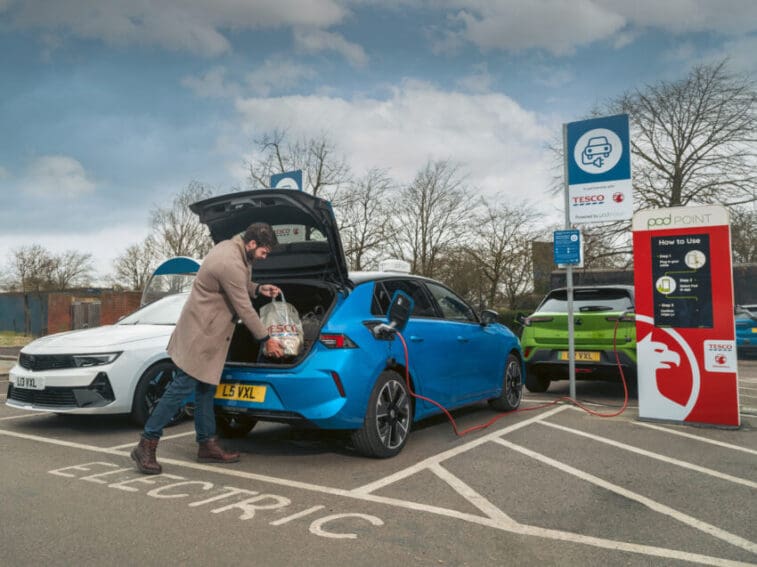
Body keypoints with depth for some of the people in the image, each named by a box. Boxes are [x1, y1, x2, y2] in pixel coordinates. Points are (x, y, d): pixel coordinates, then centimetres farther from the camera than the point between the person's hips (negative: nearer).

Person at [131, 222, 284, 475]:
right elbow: (244, 309, -20)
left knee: (206, 389, 12)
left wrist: (258, 289, 9)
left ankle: (207, 444, 19)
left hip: (207, 330, 11)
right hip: (200, 332, -11)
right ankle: (146, 446, 1)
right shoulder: (231, 264, -24)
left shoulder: (230, 247, 7)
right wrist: (266, 339, -11)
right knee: (182, 387, -7)